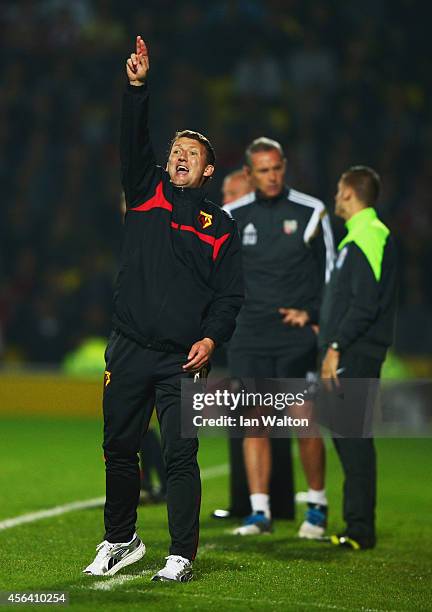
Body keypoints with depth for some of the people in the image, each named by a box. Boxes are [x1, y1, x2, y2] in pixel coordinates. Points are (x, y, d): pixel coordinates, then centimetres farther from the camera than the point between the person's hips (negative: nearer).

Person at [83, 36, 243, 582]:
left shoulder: (219, 226, 8)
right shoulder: (145, 193, 10)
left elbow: (230, 294, 5)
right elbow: (132, 143, -5)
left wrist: (211, 338, -12)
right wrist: (137, 87, -18)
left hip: (182, 358, -2)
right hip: (129, 351, 2)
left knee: (180, 456, -5)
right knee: (119, 448, 10)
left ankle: (182, 556, 1)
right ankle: (120, 542, 25)